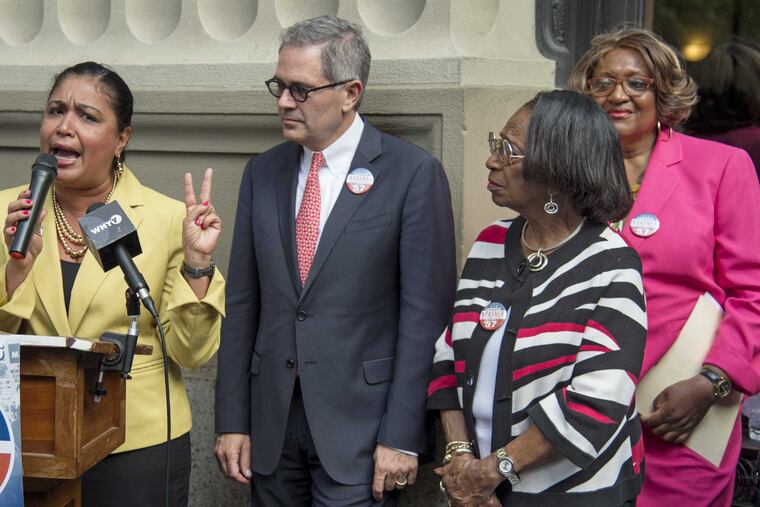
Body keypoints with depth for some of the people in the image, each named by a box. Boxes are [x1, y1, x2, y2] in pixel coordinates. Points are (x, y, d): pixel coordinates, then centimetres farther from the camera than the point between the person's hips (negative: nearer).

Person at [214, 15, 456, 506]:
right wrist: (232, 420, 5)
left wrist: (402, 437, -11)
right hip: (271, 425, 4)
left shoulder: (414, 173, -6)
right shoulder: (263, 172, 8)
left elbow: (424, 313, -8)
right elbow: (243, 304, 9)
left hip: (360, 426, -4)